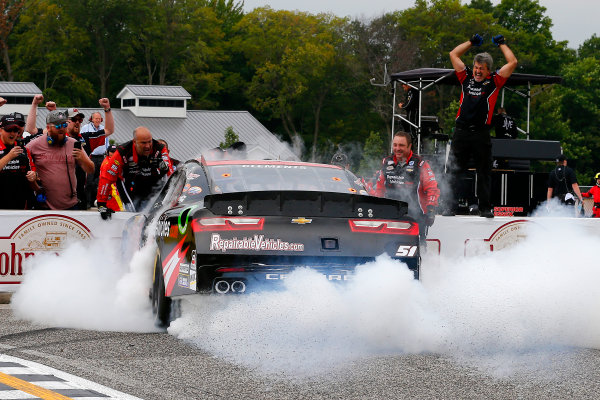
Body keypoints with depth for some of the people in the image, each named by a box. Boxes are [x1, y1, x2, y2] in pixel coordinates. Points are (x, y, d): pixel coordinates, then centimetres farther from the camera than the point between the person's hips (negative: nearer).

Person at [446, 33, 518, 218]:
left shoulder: (494, 82, 7)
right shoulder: (466, 78, 13)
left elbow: (512, 63, 3)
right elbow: (454, 55, 21)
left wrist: (501, 44, 13)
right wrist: (472, 42, 24)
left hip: (481, 133, -2)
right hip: (462, 132, 2)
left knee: (484, 172, 5)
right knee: (456, 170, -1)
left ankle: (485, 208, 12)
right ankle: (452, 205, -2)